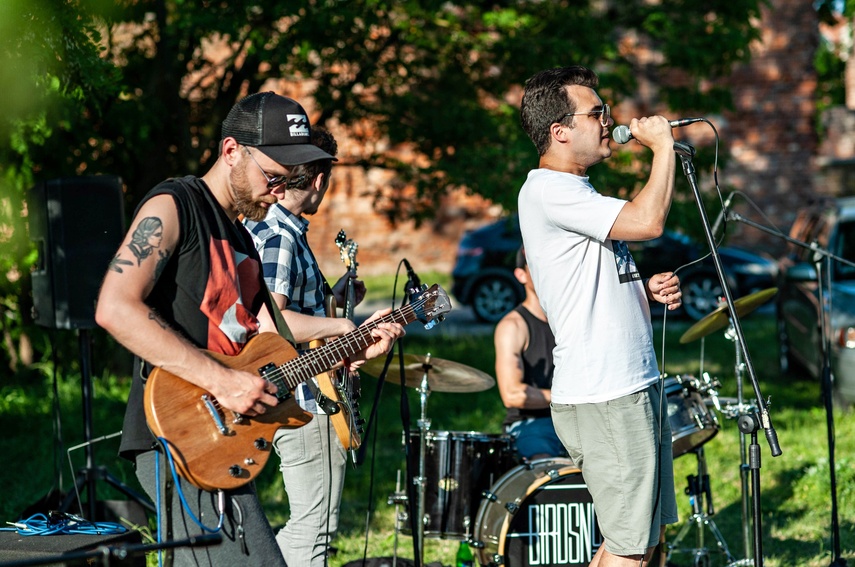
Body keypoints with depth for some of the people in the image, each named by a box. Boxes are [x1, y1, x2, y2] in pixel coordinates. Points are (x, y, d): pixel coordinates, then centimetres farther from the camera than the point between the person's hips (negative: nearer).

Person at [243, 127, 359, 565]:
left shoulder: (259, 226, 15)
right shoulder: (278, 236, -17)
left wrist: (331, 298, 22)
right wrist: (346, 326, -22)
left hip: (291, 399, 10)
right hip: (304, 401, -10)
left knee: (308, 523, 18)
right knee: (313, 529, -5)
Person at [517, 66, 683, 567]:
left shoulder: (577, 192, 18)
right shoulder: (548, 191, -14)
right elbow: (647, 221, -24)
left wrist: (646, 290, 7)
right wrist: (663, 145, -11)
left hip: (634, 387, 10)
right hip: (602, 399, -10)